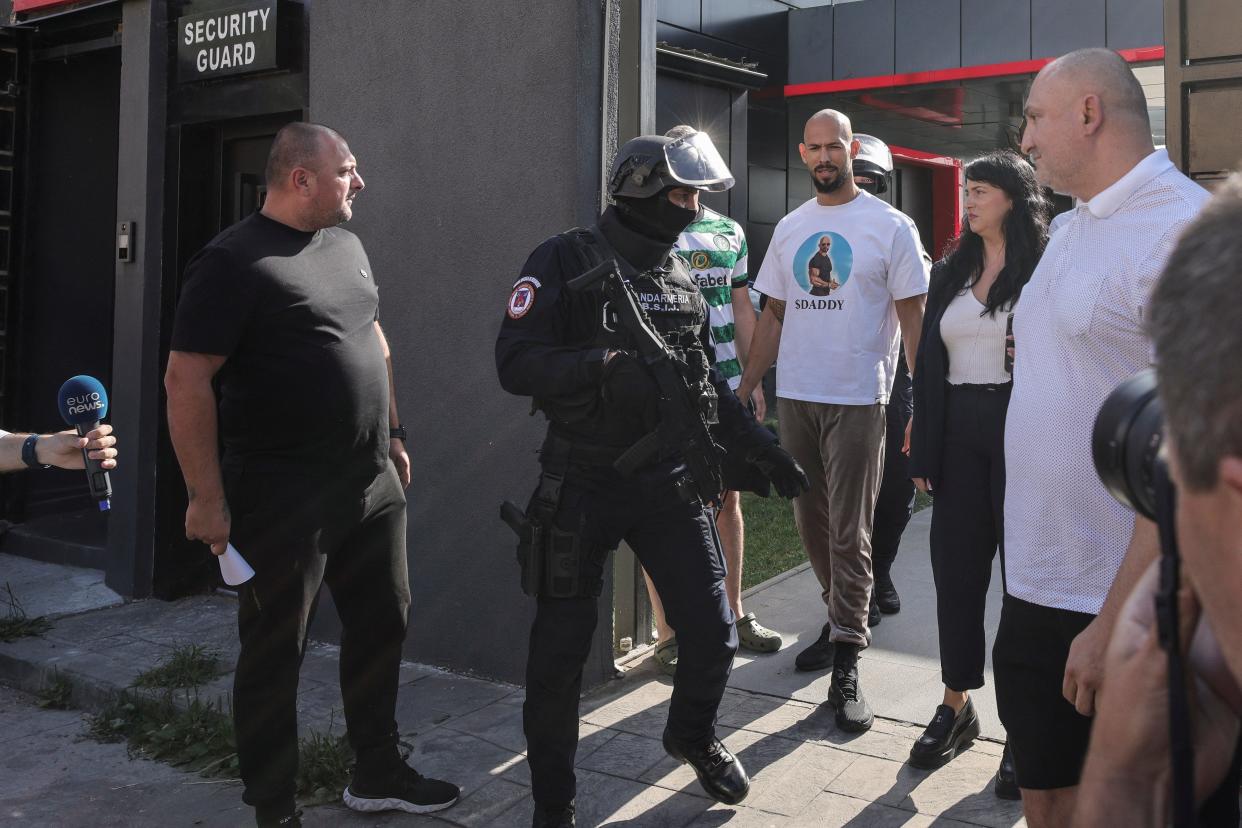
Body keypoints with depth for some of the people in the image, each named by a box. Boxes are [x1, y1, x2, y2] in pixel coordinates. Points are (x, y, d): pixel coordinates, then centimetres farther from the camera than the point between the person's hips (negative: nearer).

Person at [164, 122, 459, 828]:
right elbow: (186, 380, -15)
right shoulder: (234, 261, -13)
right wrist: (207, 496, -16)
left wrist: (393, 436, 19)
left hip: (373, 481, 8)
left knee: (383, 625, 16)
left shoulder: (346, 246, 11)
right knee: (275, 653, 5)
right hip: (283, 496, -8)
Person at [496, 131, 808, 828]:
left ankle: (694, 737, 39)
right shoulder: (566, 262, -8)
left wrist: (762, 448, 12)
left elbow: (708, 382, 18)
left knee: (713, 635, 6)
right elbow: (517, 361, -18)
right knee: (561, 654, 5)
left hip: (672, 486, 5)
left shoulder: (682, 277, 11)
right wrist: (608, 365, -31)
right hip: (583, 488, -4)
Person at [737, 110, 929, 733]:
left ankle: (845, 666, 3)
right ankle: (845, 622, 32)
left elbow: (913, 318, -5)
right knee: (811, 523, 13)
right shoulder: (789, 229, 12)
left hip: (857, 400, -5)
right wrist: (743, 388, 9)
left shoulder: (890, 226, -3)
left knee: (849, 533, -3)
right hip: (793, 397, 5)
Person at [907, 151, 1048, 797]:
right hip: (959, 435, 5)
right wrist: (924, 452, 7)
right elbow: (928, 364, 11)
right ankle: (956, 707, 24)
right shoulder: (951, 272, 13)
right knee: (956, 568, 9)